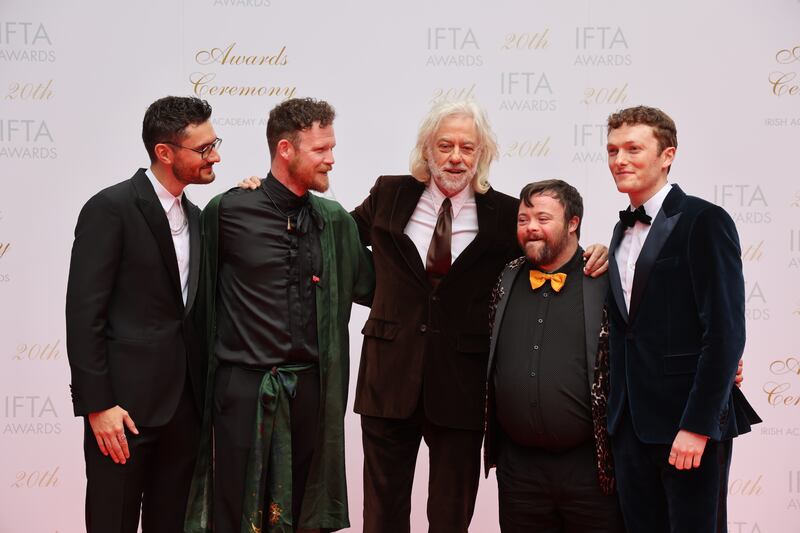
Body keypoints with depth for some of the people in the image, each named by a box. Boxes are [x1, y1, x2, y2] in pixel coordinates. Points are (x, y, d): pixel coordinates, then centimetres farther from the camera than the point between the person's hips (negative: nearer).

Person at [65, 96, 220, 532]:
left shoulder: (195, 216, 13)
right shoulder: (110, 209, -10)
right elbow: (84, 313, -14)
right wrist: (97, 404, -16)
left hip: (184, 399, 7)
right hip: (126, 399, -7)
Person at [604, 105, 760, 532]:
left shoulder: (704, 221, -8)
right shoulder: (623, 231, 16)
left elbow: (726, 332, -14)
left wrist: (697, 426, -18)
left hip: (690, 423, -6)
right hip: (631, 427, 7)